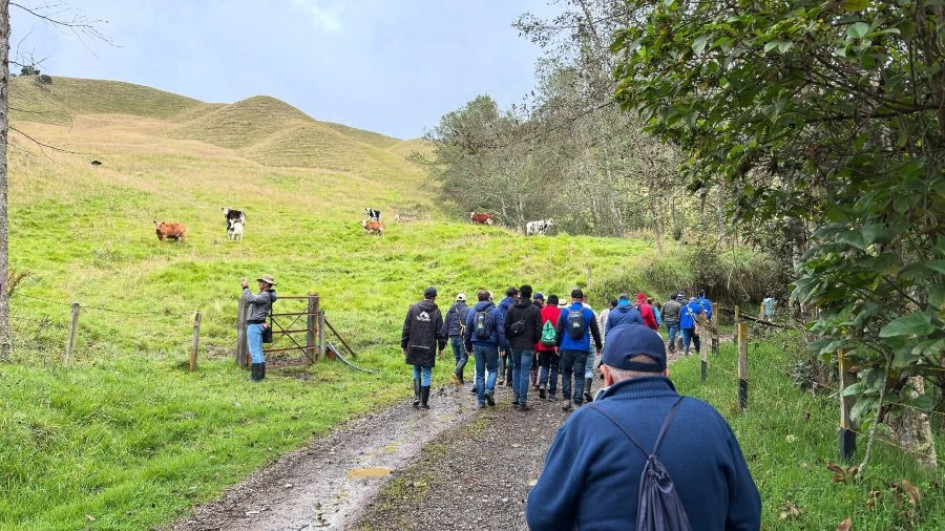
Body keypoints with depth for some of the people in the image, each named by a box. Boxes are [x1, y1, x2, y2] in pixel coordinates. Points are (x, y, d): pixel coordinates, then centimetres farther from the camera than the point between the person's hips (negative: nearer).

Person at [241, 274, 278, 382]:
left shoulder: (265, 295, -16)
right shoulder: (265, 295, 15)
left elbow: (250, 299, -28)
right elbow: (252, 299, 24)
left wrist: (245, 288, -18)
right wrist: (245, 288, 17)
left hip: (254, 325, -11)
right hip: (258, 325, 11)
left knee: (254, 352, -9)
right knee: (258, 351, 14)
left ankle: (257, 376, -8)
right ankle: (260, 374, 19)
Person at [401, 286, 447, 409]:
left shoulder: (413, 308, -1)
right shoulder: (436, 312, -3)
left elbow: (406, 329, -1)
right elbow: (440, 332, 0)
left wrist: (404, 345, 7)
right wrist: (441, 348, 11)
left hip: (414, 347, 2)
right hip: (429, 349, -1)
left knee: (416, 371, 20)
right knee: (426, 375, 6)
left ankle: (417, 396, 8)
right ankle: (424, 402, 8)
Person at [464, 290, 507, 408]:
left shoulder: (472, 311, 6)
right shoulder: (495, 311, -4)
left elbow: (467, 331, 10)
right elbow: (501, 331, -9)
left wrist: (468, 347, 18)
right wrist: (503, 347, -5)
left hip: (477, 345, 3)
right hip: (491, 345, -3)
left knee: (479, 373, 8)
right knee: (492, 369, 14)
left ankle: (481, 401, 8)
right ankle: (489, 390, -11)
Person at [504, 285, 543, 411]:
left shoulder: (511, 308, 3)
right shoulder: (535, 309, -4)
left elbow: (506, 326, 3)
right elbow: (538, 329, -3)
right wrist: (536, 341, 11)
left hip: (514, 345, 3)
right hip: (528, 346, -3)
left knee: (516, 369, 19)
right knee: (525, 372, -1)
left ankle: (516, 397, 15)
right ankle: (522, 401, -2)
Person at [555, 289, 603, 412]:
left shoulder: (565, 311, -1)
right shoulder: (589, 312, 0)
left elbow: (558, 330, 1)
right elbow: (595, 331, 7)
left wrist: (557, 344, 14)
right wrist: (599, 346, 19)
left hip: (566, 348, 0)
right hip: (582, 349, 0)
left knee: (566, 374, 16)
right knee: (579, 376, 4)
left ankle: (566, 399, 10)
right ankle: (578, 403, 1)